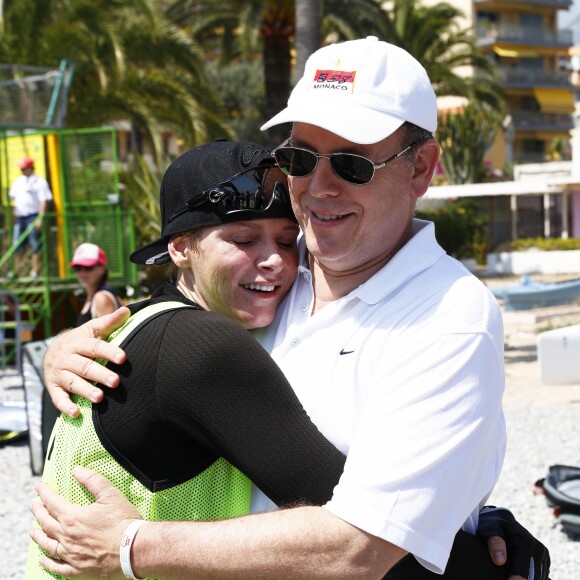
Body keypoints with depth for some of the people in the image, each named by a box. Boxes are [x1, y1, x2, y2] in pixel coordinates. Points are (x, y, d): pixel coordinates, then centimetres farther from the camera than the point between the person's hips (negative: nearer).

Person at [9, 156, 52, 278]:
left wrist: (40, 218, -16)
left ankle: (35, 271, 0)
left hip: (33, 216, -6)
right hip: (19, 217, 6)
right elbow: (13, 196, 24)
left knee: (35, 245, -3)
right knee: (18, 244, 7)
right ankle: (16, 271, 14)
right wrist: (12, 210, 7)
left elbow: (44, 201, -9)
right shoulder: (18, 181, 17)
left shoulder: (39, 181, -3)